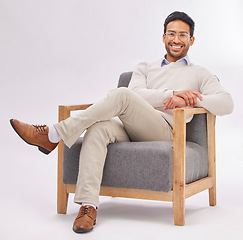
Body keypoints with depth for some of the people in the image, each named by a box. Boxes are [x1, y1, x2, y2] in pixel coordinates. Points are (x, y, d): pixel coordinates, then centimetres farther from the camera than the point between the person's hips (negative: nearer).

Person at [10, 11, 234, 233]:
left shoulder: (200, 74, 22)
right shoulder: (145, 68, 29)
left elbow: (227, 103, 5)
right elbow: (137, 93, 6)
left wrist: (188, 100, -9)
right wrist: (173, 94, -9)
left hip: (163, 130, -3)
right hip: (130, 130, 3)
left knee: (122, 95, -30)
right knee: (98, 128, -33)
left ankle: (53, 136, -26)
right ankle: (88, 206, -40)